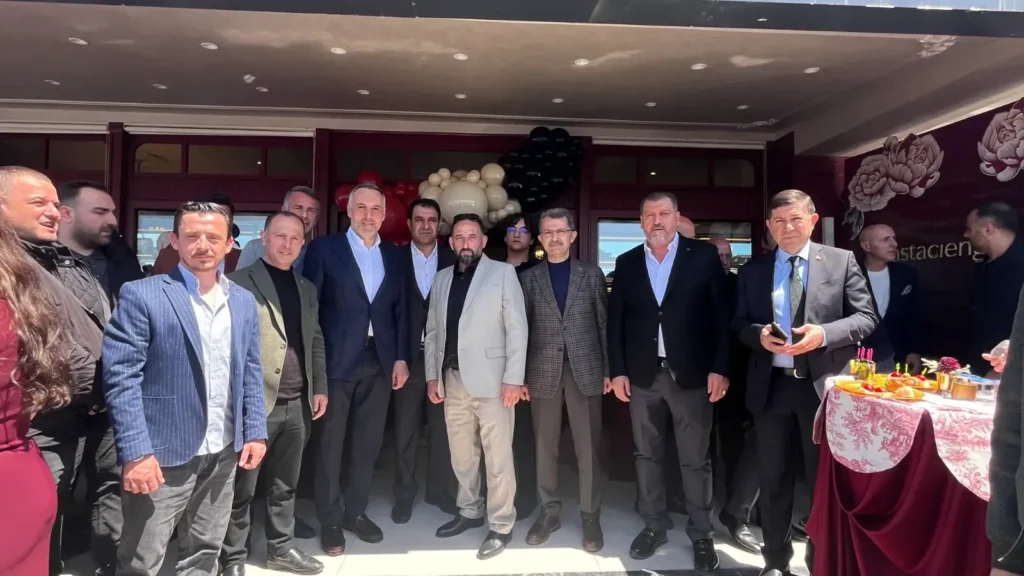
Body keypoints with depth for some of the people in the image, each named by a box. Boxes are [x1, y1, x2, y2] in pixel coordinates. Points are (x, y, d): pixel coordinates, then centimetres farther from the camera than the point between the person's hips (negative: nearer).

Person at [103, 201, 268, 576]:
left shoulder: (244, 301, 8)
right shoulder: (141, 295, -9)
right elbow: (120, 377, -12)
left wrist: (255, 432, 5)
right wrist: (136, 451, -18)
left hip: (224, 453, 5)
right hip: (163, 454, -4)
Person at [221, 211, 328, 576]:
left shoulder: (306, 289, 14)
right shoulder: (239, 282, -6)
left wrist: (320, 387, 12)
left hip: (297, 404, 6)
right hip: (255, 402, -5)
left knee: (285, 484, 17)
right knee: (242, 487, 7)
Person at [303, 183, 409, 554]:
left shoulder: (394, 255, 10)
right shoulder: (324, 248, -2)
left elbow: (400, 310, 11)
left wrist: (400, 357, 5)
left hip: (380, 362, 4)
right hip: (337, 360, -4)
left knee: (368, 443, 12)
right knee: (331, 444, 7)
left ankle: (356, 511, 29)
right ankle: (330, 520, 23)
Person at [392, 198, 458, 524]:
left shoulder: (454, 260, 4)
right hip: (409, 357, -1)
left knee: (443, 428, 10)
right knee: (405, 430, 8)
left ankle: (440, 491, 26)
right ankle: (404, 495, 22)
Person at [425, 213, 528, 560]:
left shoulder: (503, 273, -1)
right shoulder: (441, 279, 14)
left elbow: (517, 327, -6)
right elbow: (433, 331, 15)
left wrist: (514, 378, -13)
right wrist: (432, 375, 8)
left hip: (491, 379, -5)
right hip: (452, 379, 5)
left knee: (498, 457, 1)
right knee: (461, 455, 15)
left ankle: (501, 525, 14)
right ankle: (470, 511, 33)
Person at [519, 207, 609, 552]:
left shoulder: (592, 274, 5)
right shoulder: (528, 278, 6)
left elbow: (604, 323, 5)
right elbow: (522, 328, 5)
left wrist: (609, 370, 0)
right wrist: (520, 375, 1)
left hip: (585, 369, -1)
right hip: (543, 372, 1)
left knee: (588, 448, 5)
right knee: (545, 447, 9)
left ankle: (590, 517, 19)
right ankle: (549, 512, 25)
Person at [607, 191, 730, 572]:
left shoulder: (703, 255, 0)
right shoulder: (626, 263, 7)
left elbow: (721, 315, -3)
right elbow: (615, 321, 7)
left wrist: (720, 368, -9)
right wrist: (617, 371, 1)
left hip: (691, 374, -2)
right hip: (642, 375, 3)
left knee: (695, 460, 7)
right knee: (647, 455, 13)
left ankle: (701, 534, 23)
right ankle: (654, 526, 29)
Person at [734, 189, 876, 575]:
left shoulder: (841, 261, 1)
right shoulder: (752, 270, 6)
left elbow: (866, 317, -3)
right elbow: (739, 324, 7)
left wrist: (824, 334, -19)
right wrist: (759, 334, -15)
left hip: (824, 385, -2)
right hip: (771, 385, 2)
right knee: (773, 477, 14)